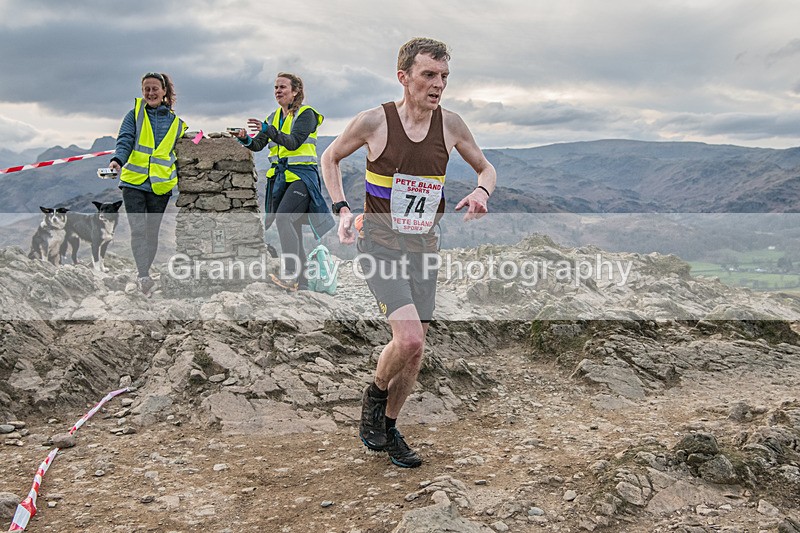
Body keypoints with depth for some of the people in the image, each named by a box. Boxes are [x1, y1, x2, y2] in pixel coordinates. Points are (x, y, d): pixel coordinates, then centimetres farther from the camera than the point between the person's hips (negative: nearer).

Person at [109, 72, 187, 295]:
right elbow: (125, 140, -4)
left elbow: (179, 155, 18)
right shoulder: (135, 114, 7)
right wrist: (118, 159, -24)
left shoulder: (176, 122, 11)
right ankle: (144, 275, -18)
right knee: (138, 230, -13)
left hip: (160, 185, 2)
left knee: (152, 232, 6)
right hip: (133, 182, -1)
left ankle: (143, 275, 19)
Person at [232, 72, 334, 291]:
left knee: (283, 218, -24)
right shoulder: (274, 116, 17)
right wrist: (245, 139, -11)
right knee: (292, 228, 6)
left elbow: (293, 142, -19)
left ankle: (291, 274, -22)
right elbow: (258, 145, 10)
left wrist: (269, 130, -32)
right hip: (279, 176, 7)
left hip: (301, 175, -7)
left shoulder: (306, 114, -4)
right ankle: (301, 280, 11)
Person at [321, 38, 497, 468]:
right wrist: (342, 210, -5)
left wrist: (481, 192, -9)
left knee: (414, 350, 8)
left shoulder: (449, 125, -1)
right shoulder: (373, 121, -11)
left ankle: (388, 428, 30)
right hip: (379, 242, -4)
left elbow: (485, 168, 14)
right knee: (409, 340, -20)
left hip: (423, 244, 5)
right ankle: (374, 395, 12)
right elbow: (330, 158, 6)